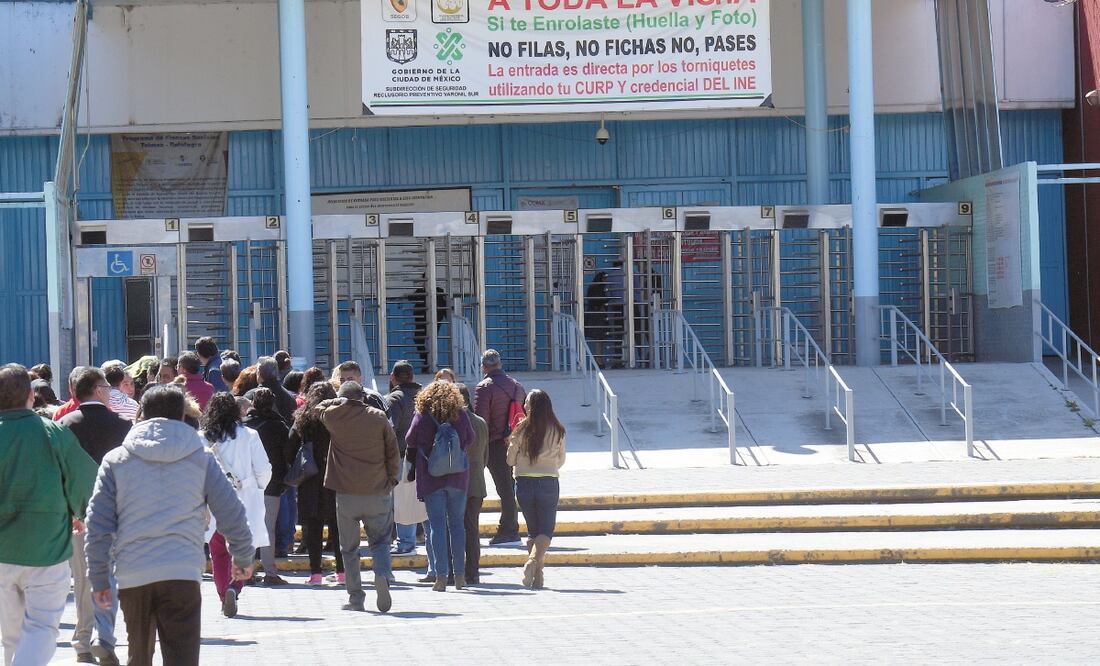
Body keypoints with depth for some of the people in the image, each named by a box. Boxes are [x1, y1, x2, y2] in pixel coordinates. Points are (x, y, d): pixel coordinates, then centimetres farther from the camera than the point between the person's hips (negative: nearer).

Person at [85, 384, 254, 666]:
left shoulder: (115, 460, 8)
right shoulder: (201, 458, 7)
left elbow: (98, 525, 4)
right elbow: (232, 515, 10)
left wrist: (99, 579, 11)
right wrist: (244, 559, 26)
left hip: (132, 576, 2)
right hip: (183, 573, -2)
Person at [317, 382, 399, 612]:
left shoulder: (334, 416, -3)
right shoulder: (379, 417, -2)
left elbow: (320, 408, 21)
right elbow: (393, 451, 3)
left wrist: (341, 401, 19)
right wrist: (391, 480, 12)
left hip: (346, 494, 0)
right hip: (378, 492, 0)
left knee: (349, 548, 10)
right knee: (380, 541, 11)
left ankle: (355, 597, 8)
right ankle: (382, 575, -17)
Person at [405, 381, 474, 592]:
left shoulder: (422, 416, -8)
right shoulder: (461, 415, -3)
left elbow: (410, 441, 4)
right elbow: (470, 440, 10)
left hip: (430, 478, -2)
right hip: (458, 478, 2)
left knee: (437, 525, 0)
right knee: (457, 523, 12)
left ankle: (441, 576, -6)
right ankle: (460, 575, 12)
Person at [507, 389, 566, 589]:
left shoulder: (522, 429, -5)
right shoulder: (557, 430, -1)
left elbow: (510, 460, 1)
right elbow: (561, 460, 10)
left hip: (524, 482, 1)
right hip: (549, 483, -1)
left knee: (532, 530, 14)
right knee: (546, 530, 5)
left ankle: (537, 574, 8)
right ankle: (533, 561, -21)